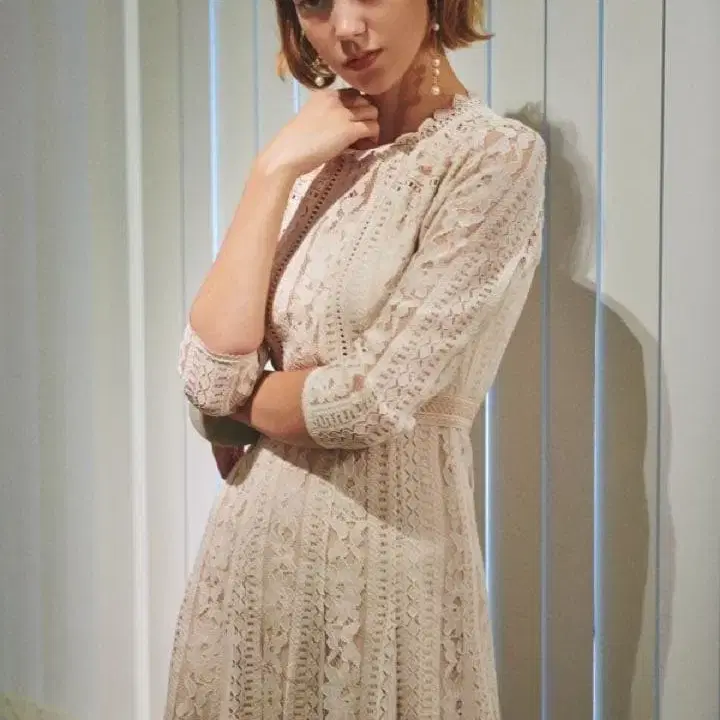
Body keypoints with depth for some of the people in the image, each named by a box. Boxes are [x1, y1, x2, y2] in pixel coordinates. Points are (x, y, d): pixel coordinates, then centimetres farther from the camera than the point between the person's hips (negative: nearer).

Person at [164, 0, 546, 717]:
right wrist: (273, 171, -8)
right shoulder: (315, 164, 7)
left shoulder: (497, 155, -11)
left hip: (383, 537, -5)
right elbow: (211, 370, -6)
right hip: (252, 537, 6)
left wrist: (243, 398, -1)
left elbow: (374, 398, -18)